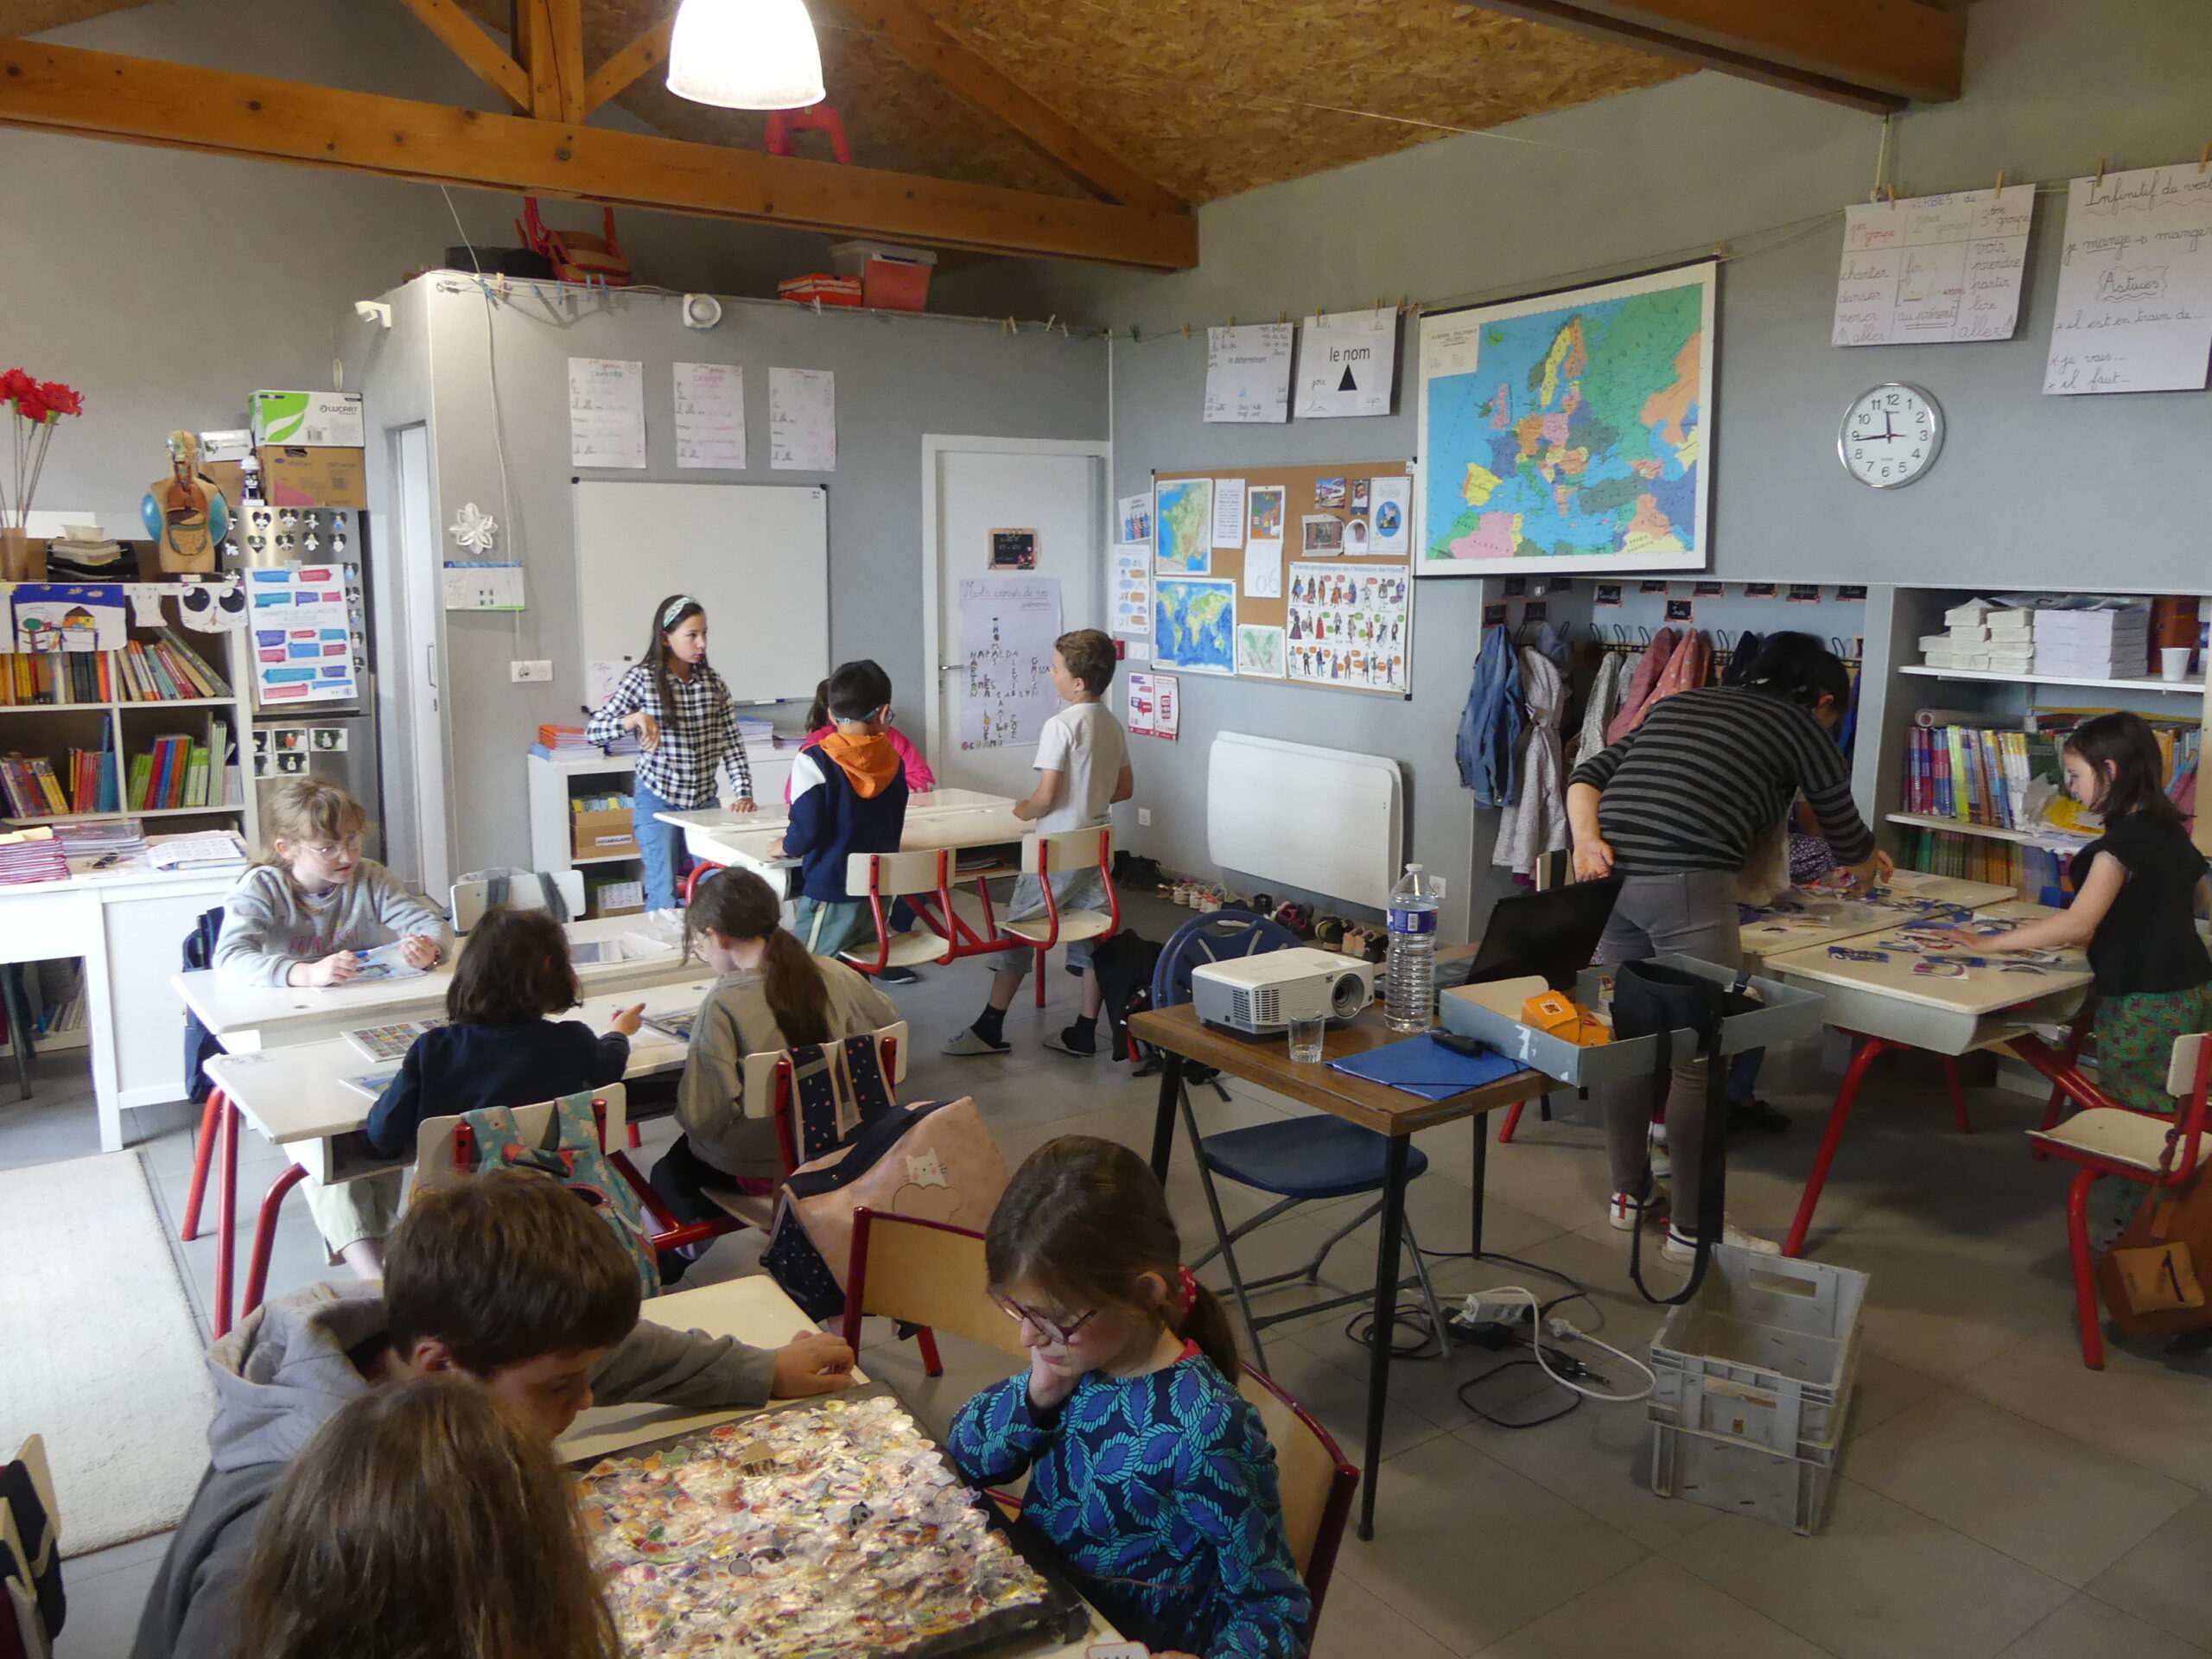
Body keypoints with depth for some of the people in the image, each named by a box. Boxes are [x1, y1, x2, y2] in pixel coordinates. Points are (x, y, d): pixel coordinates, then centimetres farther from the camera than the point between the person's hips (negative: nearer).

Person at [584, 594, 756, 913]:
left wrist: (743, 793, -10)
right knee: (664, 894, -1)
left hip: (705, 800, 4)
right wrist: (637, 718, -28)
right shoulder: (642, 678, -8)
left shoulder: (713, 683, 3)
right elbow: (592, 730, -10)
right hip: (658, 800, -4)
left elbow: (732, 744, 2)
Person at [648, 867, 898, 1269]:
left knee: (668, 1170, 28)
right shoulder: (834, 975, -13)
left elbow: (702, 1114, -28)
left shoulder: (723, 1004, -27)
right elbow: (889, 1023, 6)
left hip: (753, 1166, -5)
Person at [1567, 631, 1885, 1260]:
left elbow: (1588, 776, 17)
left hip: (1610, 876, 6)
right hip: (1687, 884, -6)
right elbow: (1848, 839, 23)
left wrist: (1587, 839, 3)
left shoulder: (1677, 704, 27)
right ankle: (1692, 1227, 13)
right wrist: (1871, 864, 44)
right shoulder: (1804, 729, 13)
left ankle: (1628, 1194, 29)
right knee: (1698, 1059, 4)